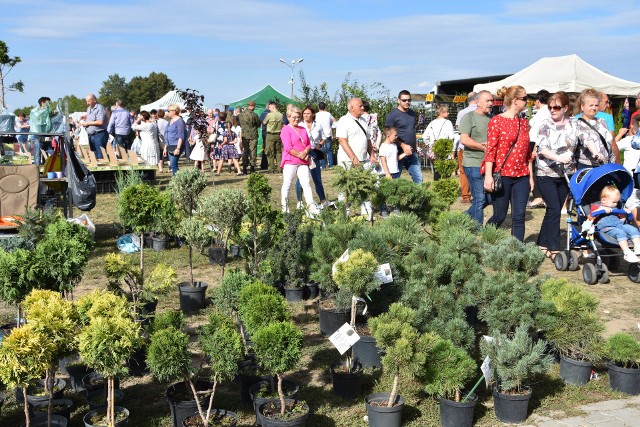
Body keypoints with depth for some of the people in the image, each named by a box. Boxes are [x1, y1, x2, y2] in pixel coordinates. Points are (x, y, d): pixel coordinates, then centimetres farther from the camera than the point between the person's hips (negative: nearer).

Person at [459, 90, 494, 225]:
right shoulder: (469, 117, -5)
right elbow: (464, 140, -15)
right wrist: (483, 147, -12)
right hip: (474, 164, -7)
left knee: (490, 197, 8)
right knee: (479, 198, -4)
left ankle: (466, 217, 26)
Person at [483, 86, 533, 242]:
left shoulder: (524, 122, 14)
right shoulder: (496, 121, -4)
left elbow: (528, 152, 16)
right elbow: (490, 150, -9)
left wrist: (531, 176, 13)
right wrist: (488, 176, -16)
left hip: (521, 176, 5)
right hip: (502, 175, -5)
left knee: (519, 217, 0)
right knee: (499, 216, 1)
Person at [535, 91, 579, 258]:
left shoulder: (574, 124, 6)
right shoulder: (544, 125, -6)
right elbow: (542, 149, -16)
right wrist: (559, 158, -32)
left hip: (566, 174, 4)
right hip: (546, 174, -4)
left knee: (554, 210, 9)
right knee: (554, 210, -10)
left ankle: (543, 244, 20)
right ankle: (554, 249, -7)